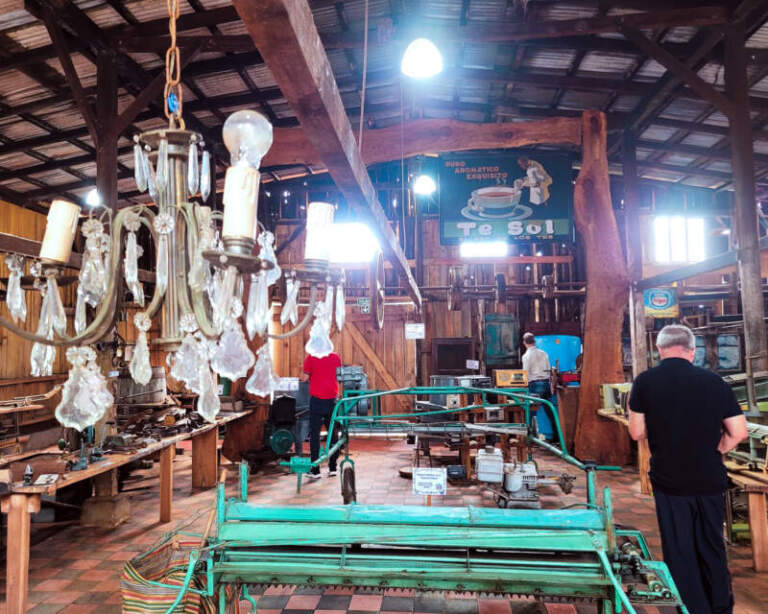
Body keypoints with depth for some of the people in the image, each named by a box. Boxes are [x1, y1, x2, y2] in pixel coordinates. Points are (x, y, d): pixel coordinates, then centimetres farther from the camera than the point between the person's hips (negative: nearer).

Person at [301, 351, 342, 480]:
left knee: (314, 435, 4)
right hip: (332, 400, 3)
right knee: (333, 434, 13)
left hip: (317, 400, -3)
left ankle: (315, 470, 4)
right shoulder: (335, 357, 3)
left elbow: (304, 378, -7)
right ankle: (333, 467, 19)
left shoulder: (311, 358, -6)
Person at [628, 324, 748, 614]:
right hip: (710, 480, 3)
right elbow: (739, 432, -3)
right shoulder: (713, 381, -6)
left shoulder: (645, 382, -11)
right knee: (712, 547, 23)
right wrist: (714, 451, 12)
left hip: (670, 481, -3)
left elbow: (637, 433, -6)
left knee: (680, 552, 13)